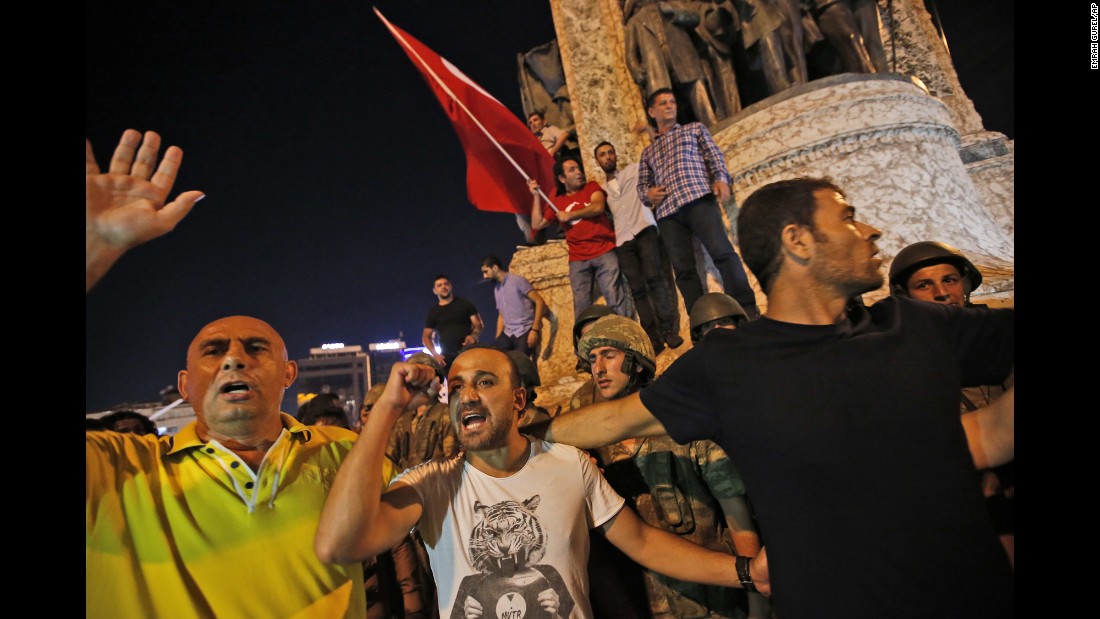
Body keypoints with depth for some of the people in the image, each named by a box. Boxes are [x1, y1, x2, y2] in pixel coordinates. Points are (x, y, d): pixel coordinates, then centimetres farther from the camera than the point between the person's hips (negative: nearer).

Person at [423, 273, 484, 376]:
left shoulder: (464, 304, 8)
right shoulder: (433, 312, 12)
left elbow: (478, 324, 6)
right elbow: (426, 336, 13)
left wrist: (474, 336, -17)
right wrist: (435, 354, -3)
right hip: (447, 358, 1)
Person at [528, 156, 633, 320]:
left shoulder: (591, 187, 12)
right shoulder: (557, 202, 16)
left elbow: (598, 207, -8)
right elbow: (537, 224, 12)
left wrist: (569, 215, -2)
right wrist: (536, 196, 9)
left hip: (604, 252, -2)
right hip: (578, 260, 2)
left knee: (616, 300, -9)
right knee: (582, 307, 0)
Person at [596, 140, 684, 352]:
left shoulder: (634, 170, 17)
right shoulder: (601, 190, 23)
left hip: (644, 231, -2)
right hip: (623, 242, 2)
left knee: (654, 278, -17)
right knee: (637, 290, -5)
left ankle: (669, 330, -15)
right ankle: (653, 338, -6)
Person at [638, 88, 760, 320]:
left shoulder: (694, 128, 25)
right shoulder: (648, 151, 30)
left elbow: (714, 154, 11)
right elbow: (642, 183, 24)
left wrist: (721, 178, -9)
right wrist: (648, 194, -1)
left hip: (698, 199, -2)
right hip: (667, 211, 3)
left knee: (722, 252, -19)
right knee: (683, 269, -6)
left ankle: (747, 310, -16)